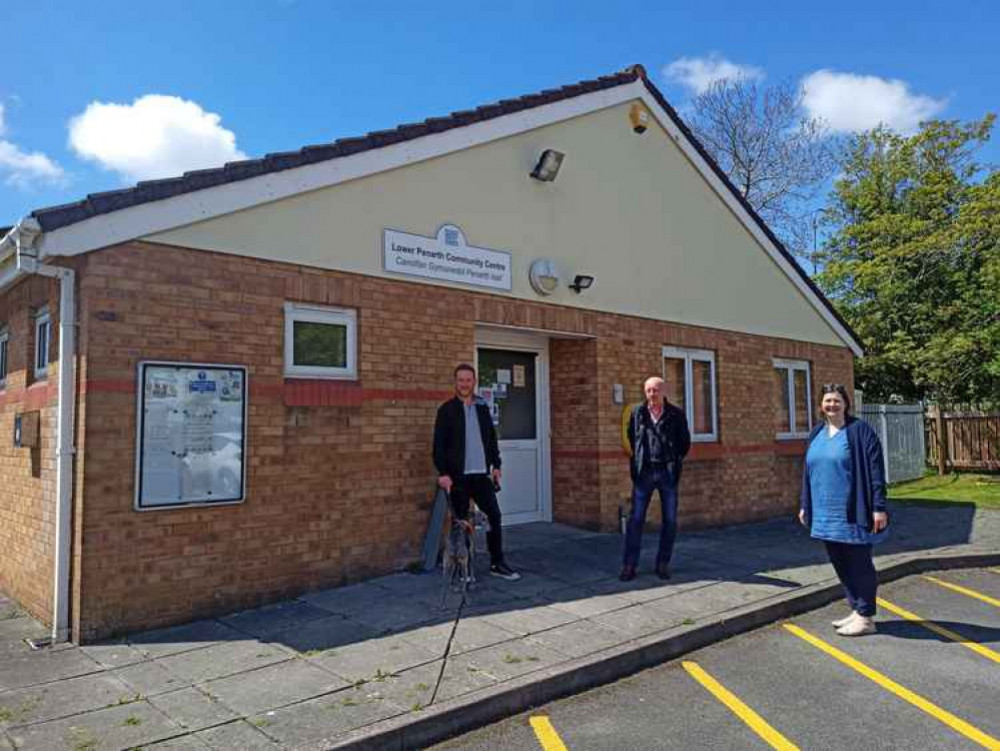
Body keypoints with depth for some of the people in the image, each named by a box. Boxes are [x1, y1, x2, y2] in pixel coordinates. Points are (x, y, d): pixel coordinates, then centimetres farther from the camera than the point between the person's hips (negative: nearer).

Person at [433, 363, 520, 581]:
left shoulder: (482, 407, 11)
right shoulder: (446, 410, -3)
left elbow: (491, 438, 15)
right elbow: (439, 444, -7)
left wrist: (496, 465, 7)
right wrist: (443, 473, -15)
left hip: (481, 474, 4)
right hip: (458, 475, -4)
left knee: (494, 515, 2)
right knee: (461, 522, 4)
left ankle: (497, 563, 15)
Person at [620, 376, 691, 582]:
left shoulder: (676, 414, 0)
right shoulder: (637, 412, 2)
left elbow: (685, 441, 9)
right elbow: (631, 438, 15)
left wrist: (674, 463, 7)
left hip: (668, 473, 0)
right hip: (644, 473, 0)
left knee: (670, 521, 5)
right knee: (636, 519, -1)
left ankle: (663, 564, 18)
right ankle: (629, 565, 4)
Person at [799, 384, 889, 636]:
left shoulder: (860, 431, -8)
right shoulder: (816, 434, 11)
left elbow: (875, 470, -12)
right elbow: (808, 471, 17)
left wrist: (879, 507, -17)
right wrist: (805, 505, 16)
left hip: (852, 513, -7)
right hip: (826, 514, 7)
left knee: (859, 565, 3)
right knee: (840, 564, 14)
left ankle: (865, 618, 14)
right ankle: (857, 610, 28)